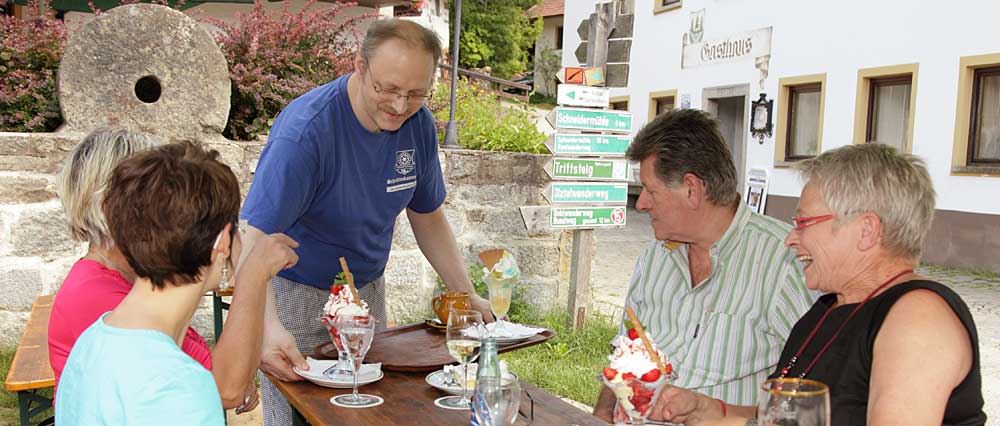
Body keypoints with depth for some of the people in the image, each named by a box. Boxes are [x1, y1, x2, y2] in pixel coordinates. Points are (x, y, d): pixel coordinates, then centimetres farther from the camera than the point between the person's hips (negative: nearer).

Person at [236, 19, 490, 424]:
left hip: (368, 291, 6)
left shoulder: (418, 124, -9)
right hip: (296, 295, -5)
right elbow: (254, 237, -34)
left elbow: (427, 217, 4)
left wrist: (467, 295, -2)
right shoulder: (305, 129, -28)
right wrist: (269, 326, -49)